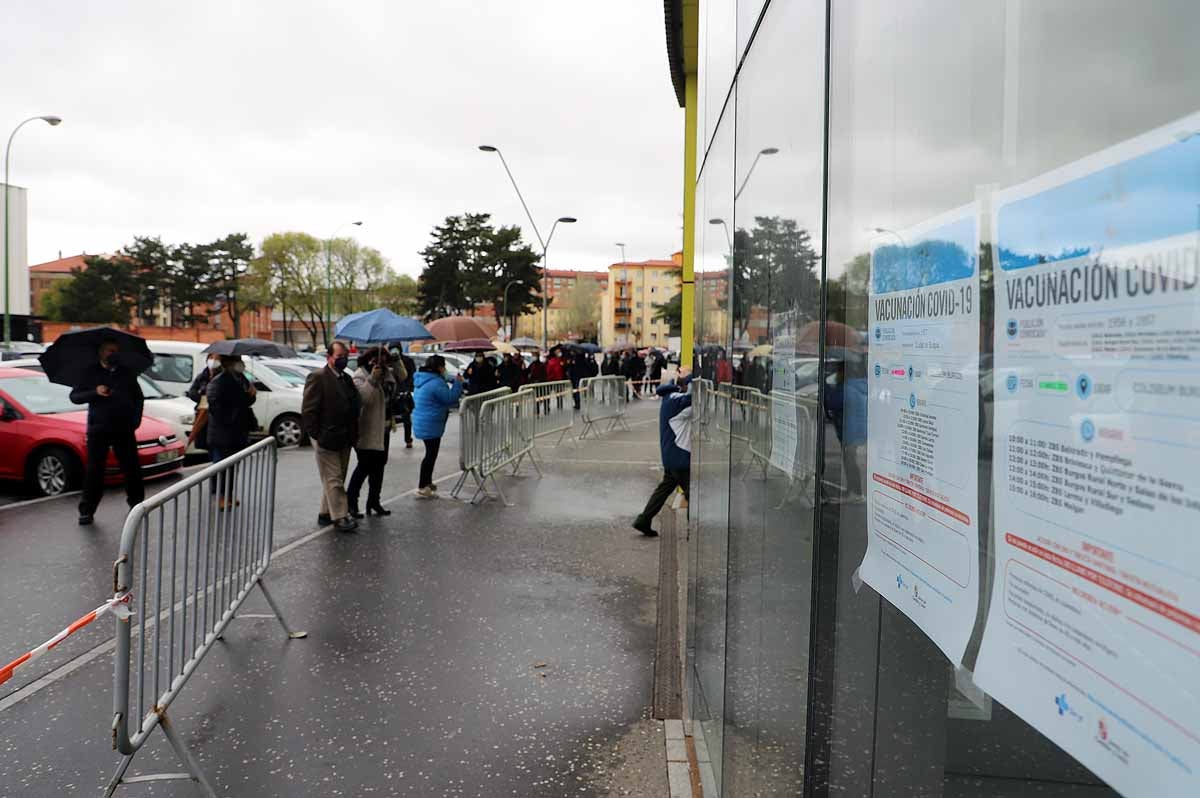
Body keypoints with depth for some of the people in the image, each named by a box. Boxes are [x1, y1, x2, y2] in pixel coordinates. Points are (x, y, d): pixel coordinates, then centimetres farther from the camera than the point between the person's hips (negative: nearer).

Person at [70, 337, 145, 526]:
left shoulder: (127, 373, 12)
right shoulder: (90, 373, 6)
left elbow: (139, 397, 18)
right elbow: (74, 396, 2)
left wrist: (136, 419, 6)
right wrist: (95, 392, -15)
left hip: (124, 429, 2)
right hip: (98, 429, -2)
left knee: (131, 468, 7)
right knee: (94, 470, -2)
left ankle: (137, 502, 23)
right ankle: (86, 510, 4)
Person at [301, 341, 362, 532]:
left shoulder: (346, 378, 13)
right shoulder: (318, 377, -10)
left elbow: (354, 406, 19)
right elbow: (308, 410, -14)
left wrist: (353, 435, 11)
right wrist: (317, 435, -16)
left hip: (344, 439, 8)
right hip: (326, 439, -8)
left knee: (335, 479, 14)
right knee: (333, 479, -3)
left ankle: (326, 513, 24)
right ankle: (340, 516, 1)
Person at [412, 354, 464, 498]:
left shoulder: (421, 380, 12)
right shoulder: (435, 383, -21)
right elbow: (450, 399, -17)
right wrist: (457, 383, -8)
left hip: (423, 423, 10)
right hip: (430, 425, -10)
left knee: (431, 453, 22)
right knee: (431, 454, -2)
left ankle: (427, 482, 33)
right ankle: (422, 488, 2)